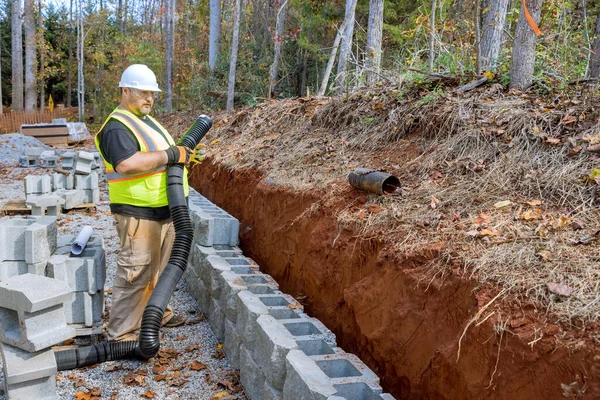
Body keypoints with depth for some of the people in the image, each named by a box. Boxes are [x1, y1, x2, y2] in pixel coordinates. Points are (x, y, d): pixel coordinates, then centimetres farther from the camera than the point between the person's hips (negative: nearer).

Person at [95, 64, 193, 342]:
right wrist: (171, 155, -27)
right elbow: (127, 163, -33)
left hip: (163, 210, 10)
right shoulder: (117, 127, -17)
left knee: (159, 266, 22)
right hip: (139, 214, -10)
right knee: (136, 273, -7)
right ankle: (120, 334, 3)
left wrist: (184, 152, 7)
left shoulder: (146, 120, 16)